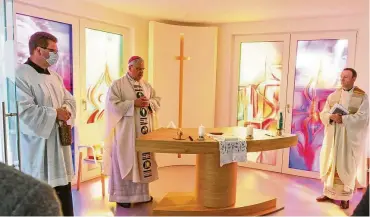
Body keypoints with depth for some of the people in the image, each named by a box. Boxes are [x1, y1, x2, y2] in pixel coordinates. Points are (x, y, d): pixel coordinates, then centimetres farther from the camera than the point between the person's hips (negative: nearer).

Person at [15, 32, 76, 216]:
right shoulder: (21, 75, -14)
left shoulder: (54, 76, 13)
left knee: (63, 188, 16)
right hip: (37, 145, -8)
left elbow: (70, 100, 14)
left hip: (59, 141, 8)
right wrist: (55, 113, -16)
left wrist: (66, 111, -8)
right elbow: (24, 110, -23)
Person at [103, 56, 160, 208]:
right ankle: (121, 196, 13)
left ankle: (141, 193, 24)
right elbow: (113, 105, -14)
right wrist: (134, 103, -20)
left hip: (144, 130, 6)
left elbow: (157, 101, 12)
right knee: (124, 162, 1)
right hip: (125, 131, -5)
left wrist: (149, 102, -10)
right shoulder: (117, 85, -5)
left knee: (143, 160, 10)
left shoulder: (146, 85, 13)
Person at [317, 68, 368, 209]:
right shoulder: (333, 95, 8)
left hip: (350, 138, -4)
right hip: (332, 136, 4)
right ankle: (329, 193, 20)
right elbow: (323, 113, 4)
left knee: (346, 166, 1)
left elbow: (362, 117, -13)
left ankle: (345, 197, 13)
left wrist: (343, 119, -23)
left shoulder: (362, 96, -3)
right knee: (330, 163, 8)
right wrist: (331, 117, -18)